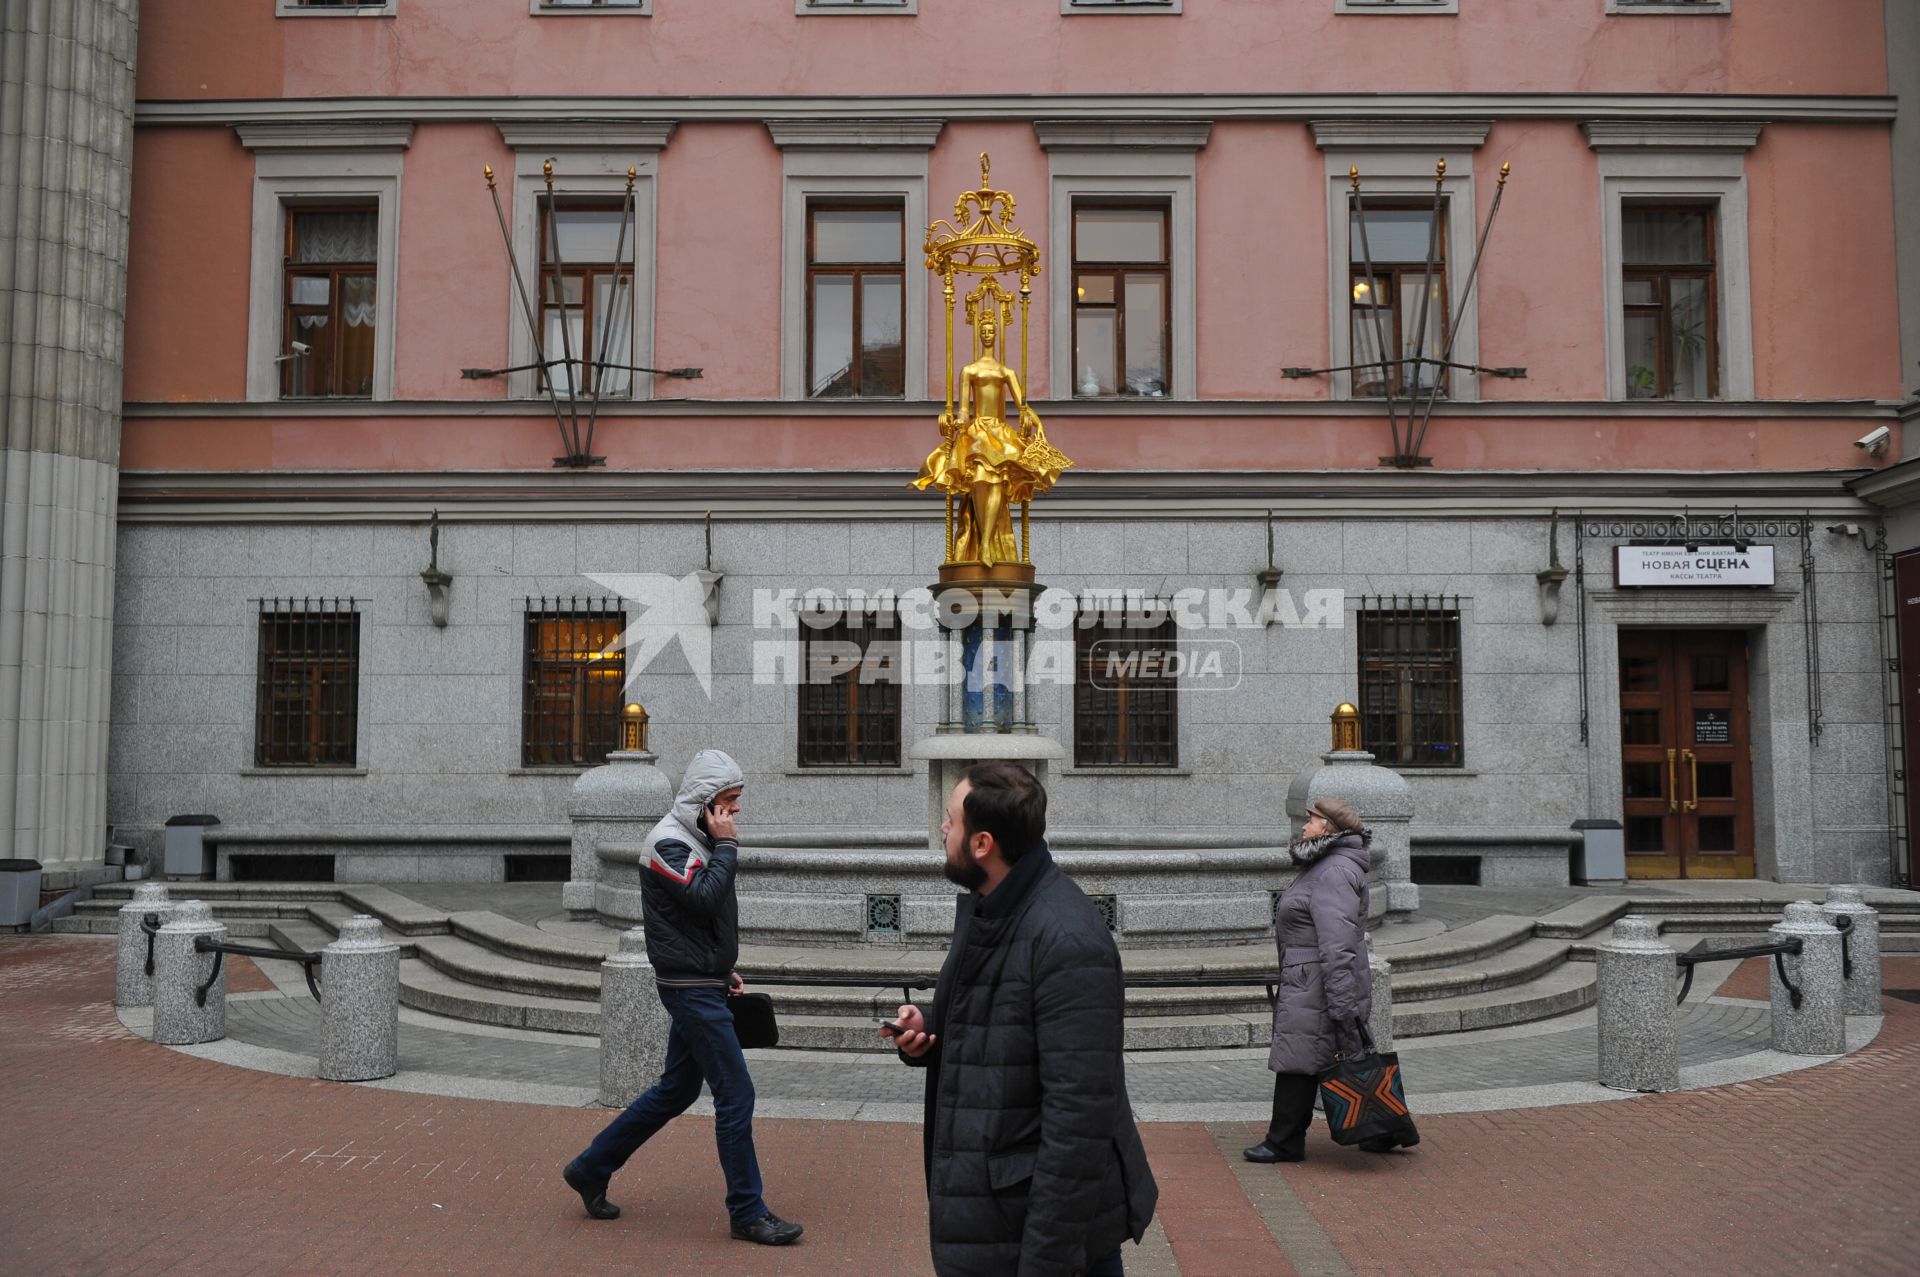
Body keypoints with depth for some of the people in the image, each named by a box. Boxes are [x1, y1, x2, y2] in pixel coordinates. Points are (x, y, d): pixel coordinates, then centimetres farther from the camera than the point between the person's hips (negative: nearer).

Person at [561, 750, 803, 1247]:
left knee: (676, 1090, 18)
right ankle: (748, 1214, 4)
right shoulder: (669, 842, -15)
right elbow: (704, 898, -27)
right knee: (736, 1095, -6)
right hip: (690, 988, -10)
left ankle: (590, 1170, 28)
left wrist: (725, 969, 17)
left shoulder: (697, 840, 14)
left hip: (701, 985, 10)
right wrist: (726, 845, -18)